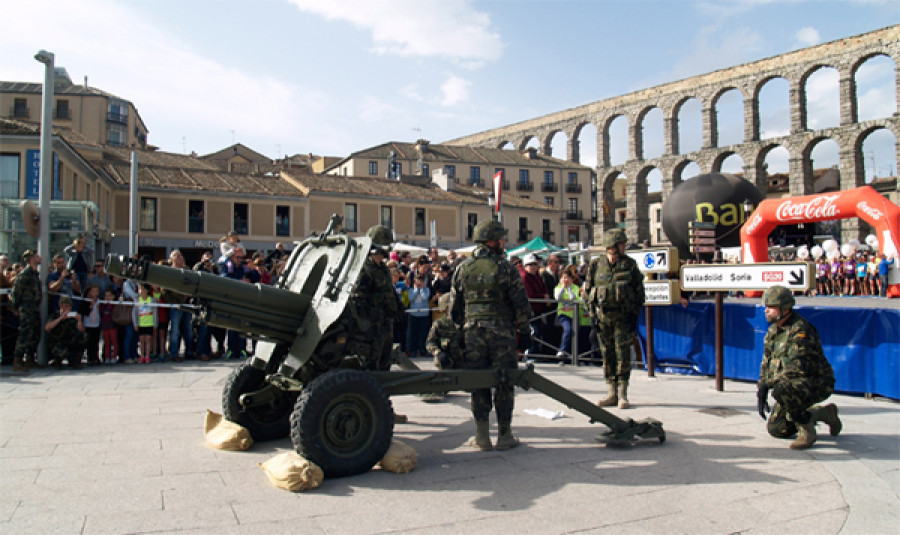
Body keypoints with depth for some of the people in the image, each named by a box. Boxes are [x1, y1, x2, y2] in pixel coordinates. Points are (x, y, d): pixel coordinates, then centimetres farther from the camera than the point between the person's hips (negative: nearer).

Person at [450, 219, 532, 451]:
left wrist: (458, 331, 19)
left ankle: (481, 436, 15)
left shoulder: (463, 268, 6)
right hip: (502, 333, -3)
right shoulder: (505, 268, -6)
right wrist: (524, 331, 5)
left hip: (472, 334, 3)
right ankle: (504, 435, 14)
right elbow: (521, 304, -5)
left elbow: (454, 307, 10)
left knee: (478, 384, 9)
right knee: (504, 383, 7)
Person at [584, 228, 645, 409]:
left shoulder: (629, 264, 1)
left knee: (623, 354, -5)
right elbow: (588, 289, 9)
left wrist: (635, 313, -1)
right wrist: (593, 313, 2)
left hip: (623, 315, -2)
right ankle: (612, 394, 15)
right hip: (602, 315, 2)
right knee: (607, 354, 6)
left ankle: (622, 394, 3)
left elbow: (639, 290, 5)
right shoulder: (596, 265, 2)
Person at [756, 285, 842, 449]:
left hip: (816, 384, -9)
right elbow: (767, 363, 13)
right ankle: (824, 413, 26)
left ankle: (806, 430, -14)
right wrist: (761, 391, 5)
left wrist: (768, 383, -27)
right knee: (775, 428, 9)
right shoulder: (773, 330, 7)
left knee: (781, 390, -38)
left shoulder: (800, 329, -21)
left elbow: (796, 367, -30)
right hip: (793, 384, 9)